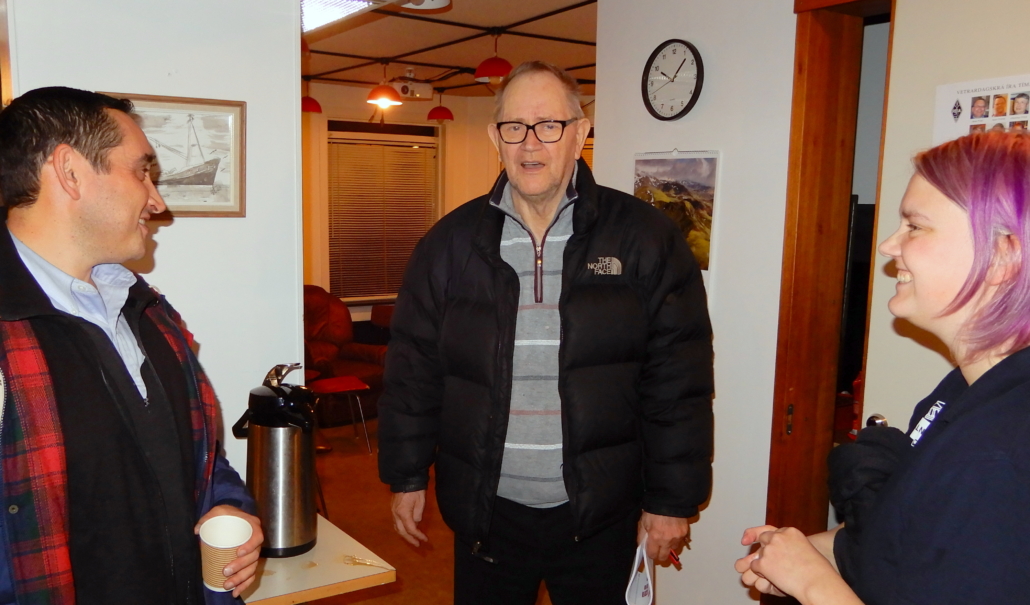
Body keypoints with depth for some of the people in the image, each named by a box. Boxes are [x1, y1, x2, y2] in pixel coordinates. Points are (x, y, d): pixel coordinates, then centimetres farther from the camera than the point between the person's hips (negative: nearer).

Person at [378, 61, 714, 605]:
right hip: (484, 512, 2)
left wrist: (672, 500, -5)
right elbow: (413, 370, 5)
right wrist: (407, 478, 6)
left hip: (600, 517, -1)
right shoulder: (451, 242, -1)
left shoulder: (643, 238, -7)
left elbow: (678, 381, -6)